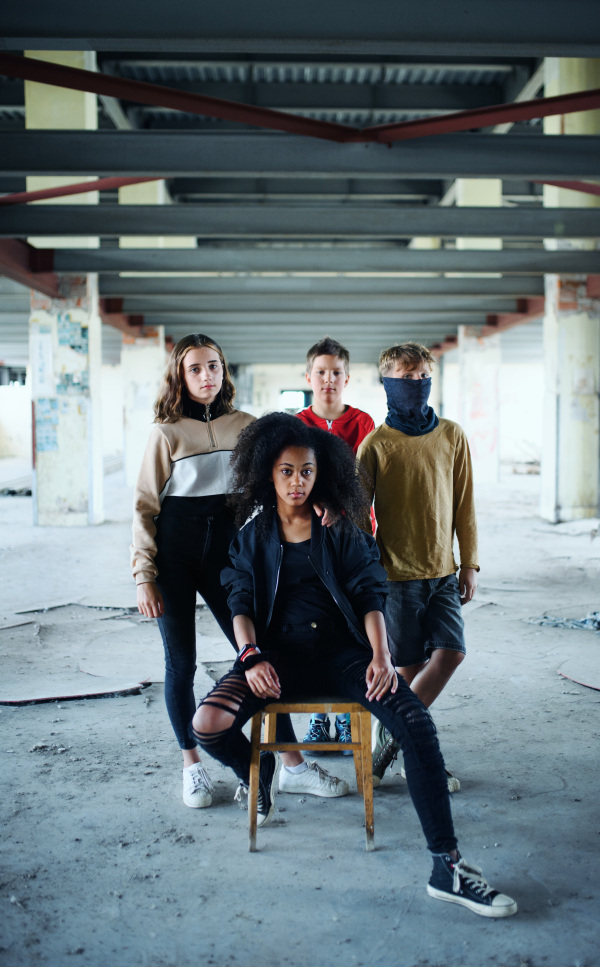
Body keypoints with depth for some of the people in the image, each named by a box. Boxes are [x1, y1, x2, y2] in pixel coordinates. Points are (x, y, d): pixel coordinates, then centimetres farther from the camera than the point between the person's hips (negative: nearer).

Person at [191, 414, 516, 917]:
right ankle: (259, 771, 15)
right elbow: (241, 601, 5)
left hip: (341, 651, 0)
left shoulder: (340, 529, 7)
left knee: (417, 723, -25)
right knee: (208, 725, -23)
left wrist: (381, 656, -12)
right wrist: (251, 657, -13)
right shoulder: (255, 534, 9)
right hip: (280, 653, 1)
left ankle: (447, 866, -20)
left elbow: (368, 594, 3)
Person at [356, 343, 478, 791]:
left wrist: (470, 563, 8)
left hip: (443, 570, 4)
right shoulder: (377, 443, -5)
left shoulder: (452, 436, 5)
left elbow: (464, 504, 9)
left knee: (451, 652, -8)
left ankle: (392, 732, 9)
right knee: (413, 667, 0)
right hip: (397, 571, -3)